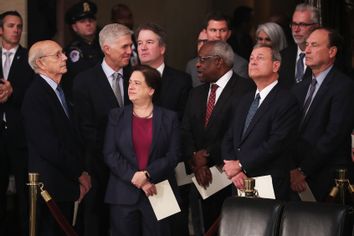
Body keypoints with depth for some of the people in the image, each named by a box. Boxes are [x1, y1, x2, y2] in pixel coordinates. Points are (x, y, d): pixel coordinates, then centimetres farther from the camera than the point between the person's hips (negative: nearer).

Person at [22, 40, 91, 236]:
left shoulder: (58, 92, 12)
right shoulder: (36, 96, -16)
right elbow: (49, 146, -21)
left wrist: (81, 172, 3)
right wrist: (80, 173, -11)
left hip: (66, 186, 8)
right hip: (50, 188, -8)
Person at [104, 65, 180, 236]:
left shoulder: (169, 118, 5)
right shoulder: (117, 116, 8)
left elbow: (173, 156, -2)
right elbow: (110, 154, 0)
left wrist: (147, 174, -16)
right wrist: (135, 178, -11)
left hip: (157, 194, -1)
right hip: (123, 195, 1)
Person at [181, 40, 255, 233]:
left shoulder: (245, 89, -10)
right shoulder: (196, 94, 15)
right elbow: (185, 133, 7)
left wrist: (207, 154, -12)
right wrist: (195, 162, -11)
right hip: (205, 179, 6)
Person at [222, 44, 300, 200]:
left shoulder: (287, 102, -7)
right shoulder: (244, 101, 18)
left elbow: (277, 143, -17)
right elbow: (228, 140, 12)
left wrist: (241, 166, -13)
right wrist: (233, 170, -6)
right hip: (238, 186, 6)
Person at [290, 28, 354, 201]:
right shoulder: (300, 89, 17)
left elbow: (334, 135, -14)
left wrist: (302, 171, -14)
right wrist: (291, 170, -7)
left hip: (327, 181, -6)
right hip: (296, 180, 6)